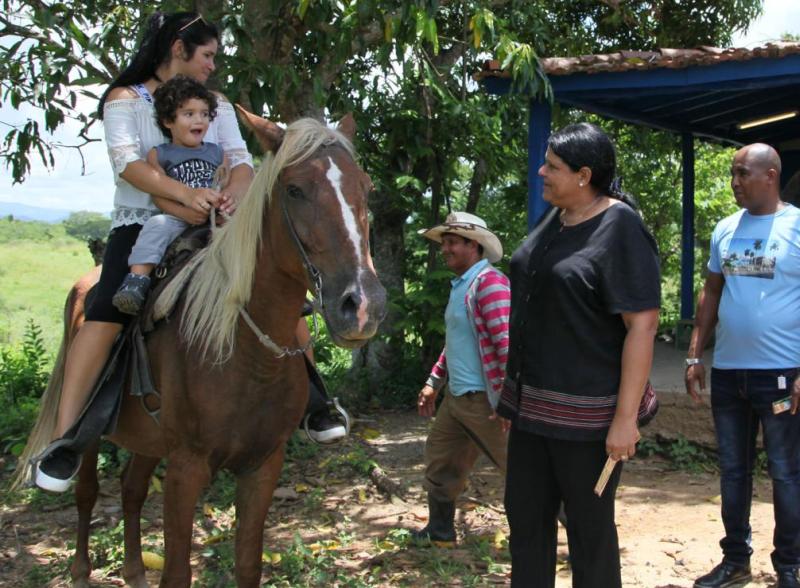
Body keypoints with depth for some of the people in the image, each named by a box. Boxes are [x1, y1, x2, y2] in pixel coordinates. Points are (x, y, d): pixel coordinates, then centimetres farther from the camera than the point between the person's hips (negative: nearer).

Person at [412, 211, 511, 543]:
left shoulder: (489, 283, -16)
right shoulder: (459, 286, 15)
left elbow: (507, 341, -24)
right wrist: (434, 382, 24)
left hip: (484, 400, -10)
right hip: (456, 398, 10)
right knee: (439, 461, 17)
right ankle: (440, 530, 34)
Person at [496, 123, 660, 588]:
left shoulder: (620, 230, -15)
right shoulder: (554, 221, 8)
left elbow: (643, 325, -19)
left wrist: (626, 418, -22)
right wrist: (515, 391, 18)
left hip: (587, 412, -8)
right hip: (535, 404, 8)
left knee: (589, 526, 7)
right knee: (525, 516, 15)